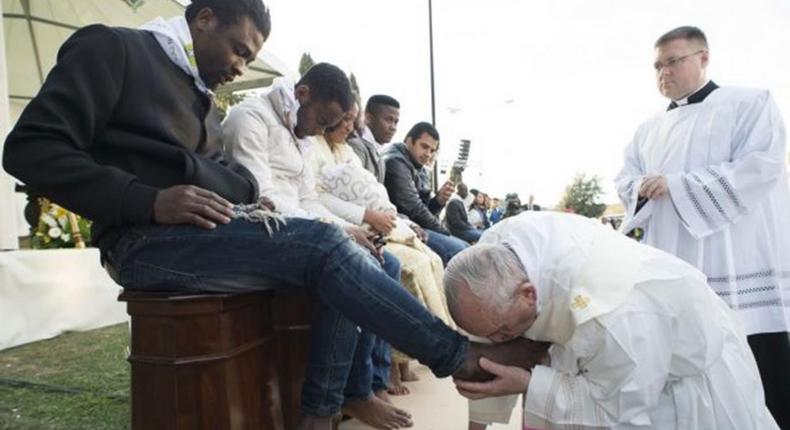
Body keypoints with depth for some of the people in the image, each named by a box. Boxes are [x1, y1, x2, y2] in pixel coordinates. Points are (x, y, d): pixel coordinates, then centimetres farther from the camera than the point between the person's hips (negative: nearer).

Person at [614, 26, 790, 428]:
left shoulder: (749, 103, 2)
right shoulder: (650, 128, 19)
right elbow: (626, 179, 15)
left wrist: (676, 185, -16)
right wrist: (644, 189, -10)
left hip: (737, 270, -5)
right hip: (670, 270, 5)